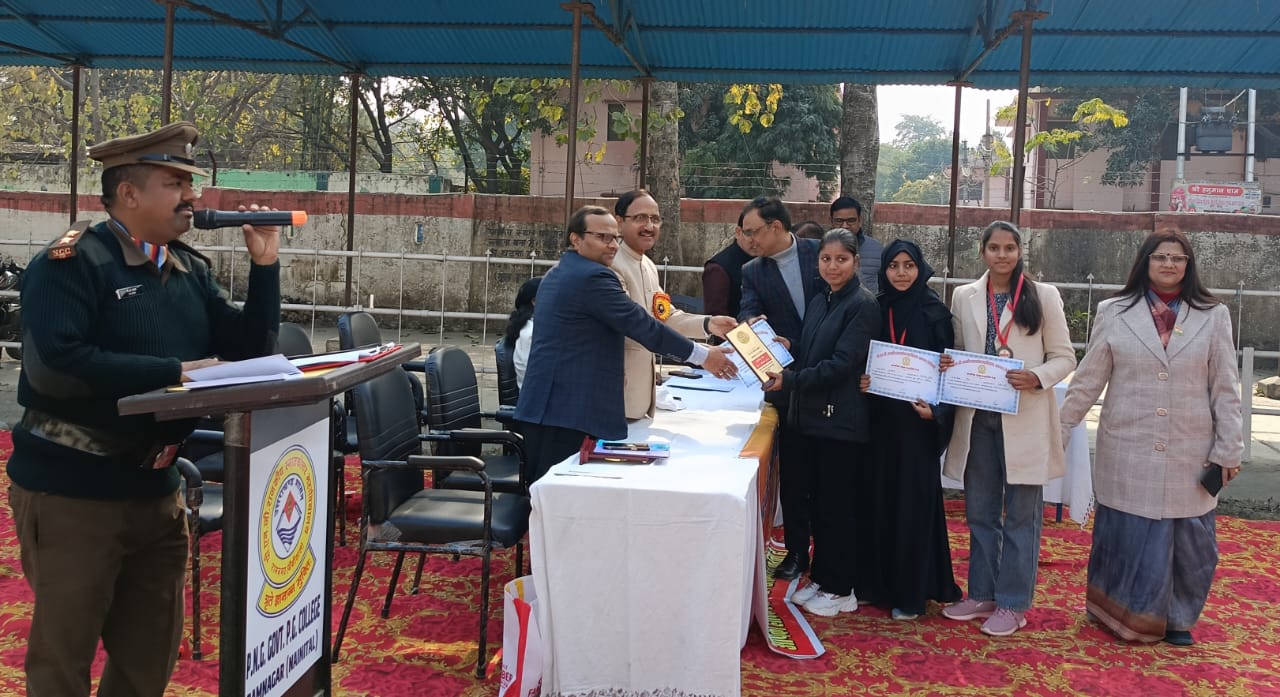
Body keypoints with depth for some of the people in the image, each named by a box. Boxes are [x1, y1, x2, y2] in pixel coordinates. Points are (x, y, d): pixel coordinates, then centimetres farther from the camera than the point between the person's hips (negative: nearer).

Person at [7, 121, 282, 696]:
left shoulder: (190, 270, 6)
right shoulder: (71, 264, -15)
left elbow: (251, 349, 6)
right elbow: (54, 364, -29)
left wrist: (264, 264, -5)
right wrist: (175, 372, -27)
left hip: (156, 488, 7)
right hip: (72, 491, -7)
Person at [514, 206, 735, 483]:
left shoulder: (556, 274, 19)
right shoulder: (593, 276, -13)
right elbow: (642, 325, -15)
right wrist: (704, 356, -7)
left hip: (542, 407, 10)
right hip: (569, 412, -10)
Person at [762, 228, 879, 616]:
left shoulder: (863, 305, -11)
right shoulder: (818, 302, 13)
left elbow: (841, 363, -19)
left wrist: (789, 381, -22)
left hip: (841, 421, -7)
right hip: (812, 416, 7)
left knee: (836, 506, 0)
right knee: (819, 502, 13)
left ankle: (840, 590, 12)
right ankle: (820, 578, 24)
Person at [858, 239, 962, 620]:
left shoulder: (935, 312, -3)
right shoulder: (875, 310, 5)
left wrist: (935, 410, -18)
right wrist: (860, 381, -10)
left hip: (918, 421, -3)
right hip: (881, 420, 3)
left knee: (914, 502, 0)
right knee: (882, 499, 7)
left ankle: (912, 592, 9)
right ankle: (882, 582, 19)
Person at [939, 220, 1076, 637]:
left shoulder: (1043, 296, -1)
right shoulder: (964, 297, 7)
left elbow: (1064, 357, 0)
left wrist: (1038, 378, -19)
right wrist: (946, 365, -7)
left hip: (1024, 421, -3)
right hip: (977, 419, 4)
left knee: (1020, 516, 4)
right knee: (979, 513, 13)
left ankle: (1013, 603, 14)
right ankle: (982, 594, 26)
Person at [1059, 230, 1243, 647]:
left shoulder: (1212, 317, 4)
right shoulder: (1114, 313, 2)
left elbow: (1225, 389, 4)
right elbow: (1088, 380, 5)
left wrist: (1228, 449, 1)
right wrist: (1058, 429, 3)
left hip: (1189, 453, 1)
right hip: (1128, 451, -1)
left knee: (1189, 540, 5)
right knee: (1127, 535, 4)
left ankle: (1176, 619, 24)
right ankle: (1126, 614, 23)